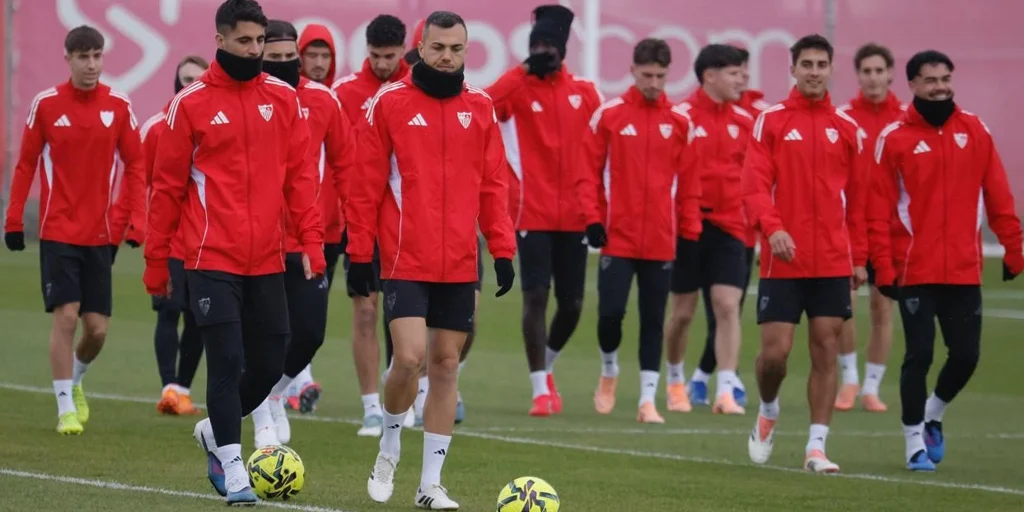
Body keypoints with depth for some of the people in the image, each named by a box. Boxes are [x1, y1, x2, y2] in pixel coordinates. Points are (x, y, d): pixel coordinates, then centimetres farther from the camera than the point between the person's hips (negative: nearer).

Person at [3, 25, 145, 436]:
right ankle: (66, 408, -1)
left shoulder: (119, 107, 1)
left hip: (101, 233, 2)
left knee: (97, 327, 3)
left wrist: (133, 218, -5)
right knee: (65, 316, -11)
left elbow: (134, 166, 4)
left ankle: (74, 380, 33)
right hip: (58, 231, -2)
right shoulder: (46, 104, -3)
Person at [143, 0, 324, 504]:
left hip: (267, 260, 4)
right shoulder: (191, 103, -2)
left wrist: (311, 241, -4)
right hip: (213, 259, -4)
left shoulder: (283, 98, 6)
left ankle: (215, 432, 32)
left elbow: (300, 173, 6)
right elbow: (167, 184, 1)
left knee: (269, 365, 7)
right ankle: (233, 471, -1)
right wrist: (155, 261, 2)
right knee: (227, 362, -8)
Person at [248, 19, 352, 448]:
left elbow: (344, 163, 8)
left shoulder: (322, 100, 2)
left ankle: (273, 395, 31)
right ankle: (264, 428, 16)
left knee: (310, 333, 1)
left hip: (309, 240, 2)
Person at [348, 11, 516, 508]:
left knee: (447, 363, 5)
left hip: (460, 263, 4)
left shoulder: (480, 108, 8)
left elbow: (493, 184, 10)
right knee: (410, 356, -16)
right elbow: (366, 184, -2)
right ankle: (389, 446, 13)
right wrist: (359, 252, -5)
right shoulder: (389, 103, -2)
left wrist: (502, 249, 2)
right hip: (405, 259, -4)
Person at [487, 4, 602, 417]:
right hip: (533, 213, -3)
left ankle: (546, 366, 34)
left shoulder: (585, 92, 7)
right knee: (535, 297, -8)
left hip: (574, 215, 3)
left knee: (573, 303, 7)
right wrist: (525, 71, -25)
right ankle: (541, 389, 1)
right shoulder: (516, 89, -3)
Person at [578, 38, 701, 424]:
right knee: (611, 312, -6)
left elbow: (688, 183, 8)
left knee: (653, 320, 3)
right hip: (617, 237, -2)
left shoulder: (680, 122, 5)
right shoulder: (609, 115, 1)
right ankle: (609, 371, 23)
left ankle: (648, 399, 7)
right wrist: (592, 218, -9)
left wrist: (691, 233, 4)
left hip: (661, 242, 2)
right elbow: (589, 172, 1)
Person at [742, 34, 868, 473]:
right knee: (775, 350, -5)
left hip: (833, 263, 2)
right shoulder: (770, 121, 1)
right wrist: (772, 227, -24)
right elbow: (754, 184, -8)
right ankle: (768, 411, 26)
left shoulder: (846, 128, 9)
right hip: (782, 260, -2)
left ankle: (816, 448, 3)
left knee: (825, 350, -2)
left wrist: (859, 257, 9)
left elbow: (857, 198, 12)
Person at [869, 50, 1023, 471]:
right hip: (915, 272, -3)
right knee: (919, 354, -4)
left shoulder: (975, 131, 6)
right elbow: (879, 210, -5)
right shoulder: (895, 137, -2)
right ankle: (915, 441, 10)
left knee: (966, 355, 4)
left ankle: (932, 415, 31)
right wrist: (883, 269, -10)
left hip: (964, 270, 3)